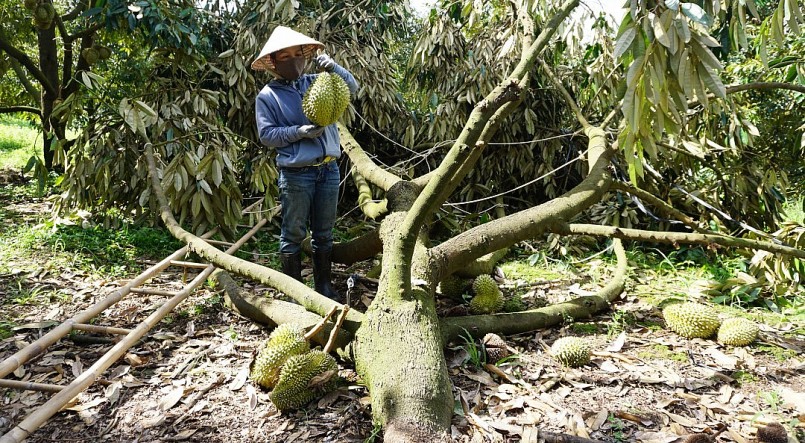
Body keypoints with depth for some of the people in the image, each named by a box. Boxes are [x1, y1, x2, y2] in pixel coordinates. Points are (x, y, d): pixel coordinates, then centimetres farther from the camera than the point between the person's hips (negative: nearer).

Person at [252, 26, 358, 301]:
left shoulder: (315, 83, 12)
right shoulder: (267, 96, 1)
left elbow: (351, 88, 12)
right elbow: (266, 135, -5)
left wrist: (333, 68, -5)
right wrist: (299, 131, -16)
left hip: (329, 169, 4)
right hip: (296, 174, -4)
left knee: (324, 234, 12)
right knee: (294, 234, 3)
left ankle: (324, 286, 24)